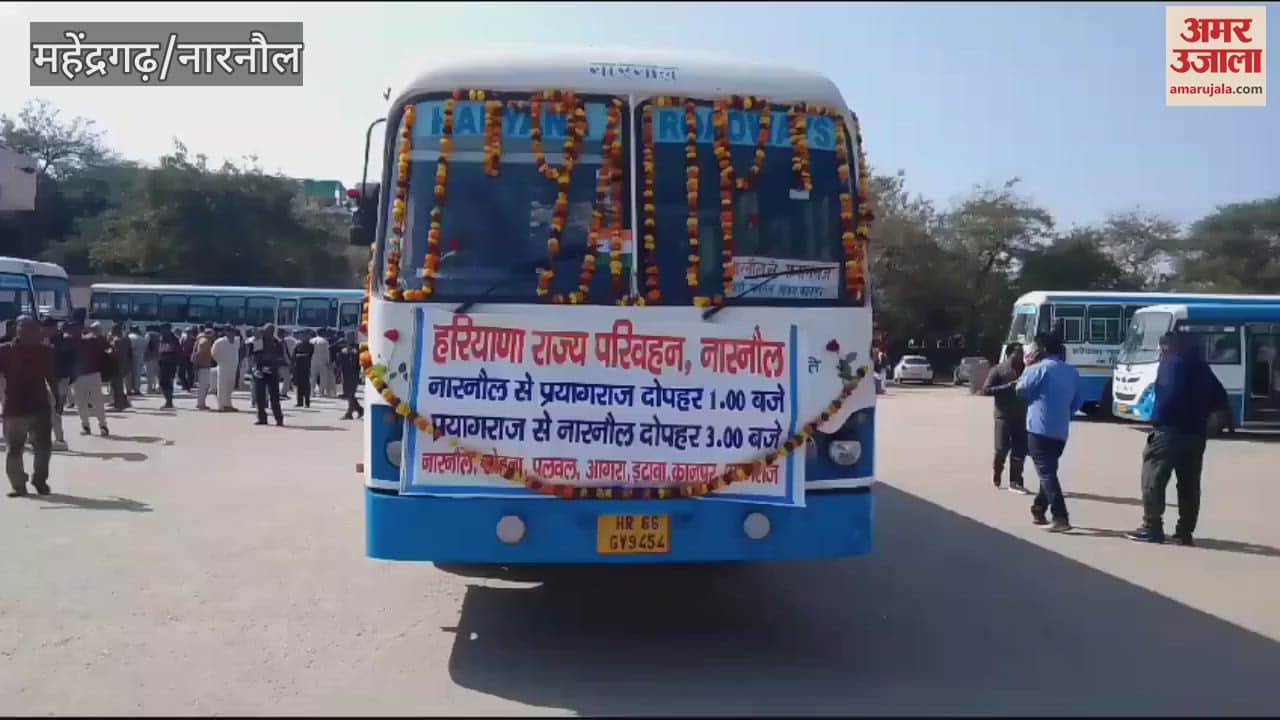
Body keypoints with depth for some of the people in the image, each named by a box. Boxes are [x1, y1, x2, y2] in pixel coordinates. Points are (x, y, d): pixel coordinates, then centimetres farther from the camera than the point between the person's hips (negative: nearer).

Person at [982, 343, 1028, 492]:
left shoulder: (1025, 369, 8)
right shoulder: (998, 370, -4)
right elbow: (986, 390, -10)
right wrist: (1008, 386, -20)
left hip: (1021, 416, 4)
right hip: (1004, 415, -4)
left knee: (1020, 450, 0)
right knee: (1003, 448, -6)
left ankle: (1015, 482, 9)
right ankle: (997, 471, 24)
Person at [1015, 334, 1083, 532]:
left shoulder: (1040, 368, -10)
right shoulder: (1072, 372, 11)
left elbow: (1022, 390, -1)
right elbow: (1077, 403, 15)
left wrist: (1028, 367, 9)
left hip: (1039, 429, -7)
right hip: (1060, 431, 7)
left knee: (1046, 473, -7)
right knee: (1048, 471, 20)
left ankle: (1061, 518, -15)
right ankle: (1038, 511, 29)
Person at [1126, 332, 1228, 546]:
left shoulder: (1170, 364, -5)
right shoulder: (1200, 366, 17)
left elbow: (1168, 396, -19)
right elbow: (1220, 398, 17)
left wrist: (1156, 421, -11)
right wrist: (1200, 411, 16)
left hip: (1170, 431, -7)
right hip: (1196, 434, 7)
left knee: (1153, 479, -1)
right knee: (1189, 483, 10)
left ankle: (1152, 528, -3)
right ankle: (1185, 531, 12)